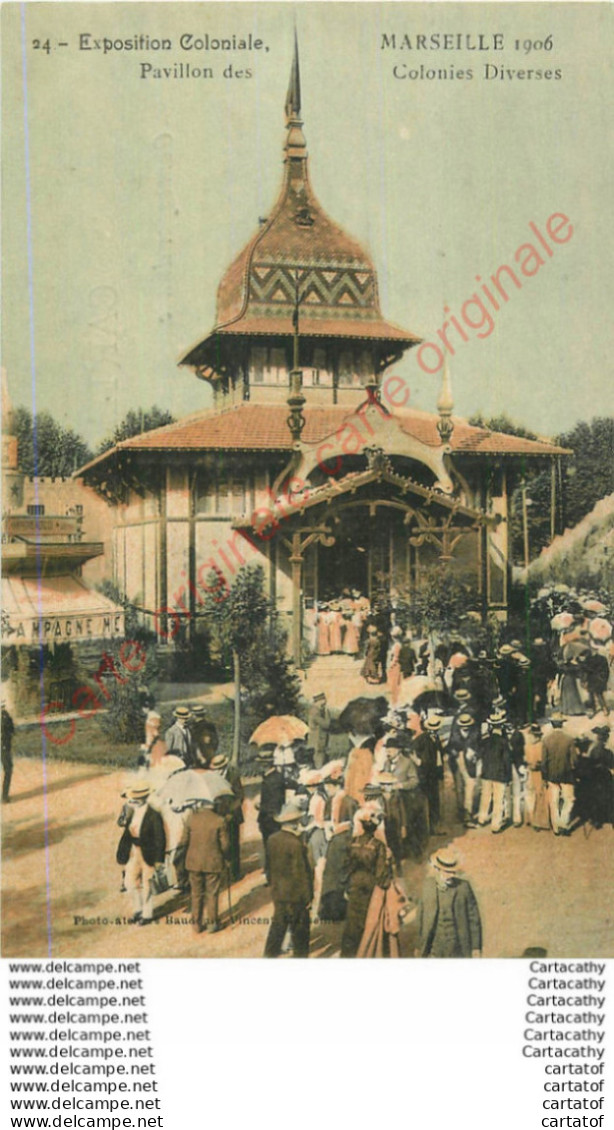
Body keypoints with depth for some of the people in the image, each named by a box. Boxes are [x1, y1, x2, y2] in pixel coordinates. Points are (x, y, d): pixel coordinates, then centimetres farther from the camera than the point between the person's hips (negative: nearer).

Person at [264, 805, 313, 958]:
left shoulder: (272, 839, -3)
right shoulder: (296, 844, -22)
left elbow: (270, 864, 8)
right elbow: (302, 873, -18)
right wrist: (308, 895, -10)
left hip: (278, 892, 6)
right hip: (296, 894, -6)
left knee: (278, 924, 17)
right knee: (299, 929, 9)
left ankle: (270, 953, 22)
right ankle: (300, 954, 19)